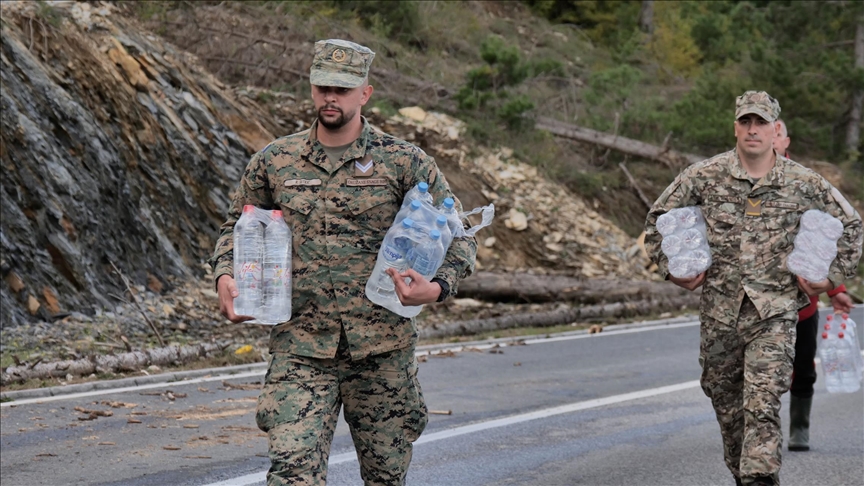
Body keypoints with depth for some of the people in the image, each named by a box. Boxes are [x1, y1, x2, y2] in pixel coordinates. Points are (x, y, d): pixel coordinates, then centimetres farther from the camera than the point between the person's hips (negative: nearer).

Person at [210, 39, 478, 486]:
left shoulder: (404, 163, -1)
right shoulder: (274, 163, 6)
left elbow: (458, 234, 3)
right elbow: (237, 226, 19)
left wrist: (438, 287, -17)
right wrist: (225, 277, -1)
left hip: (382, 347, 0)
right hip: (300, 348, 0)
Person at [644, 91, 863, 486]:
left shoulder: (804, 184, 0)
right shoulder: (704, 176, 0)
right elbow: (658, 218, 12)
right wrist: (671, 268, 3)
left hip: (774, 312, -2)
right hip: (719, 312, 2)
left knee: (762, 405, -16)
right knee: (726, 403, 12)